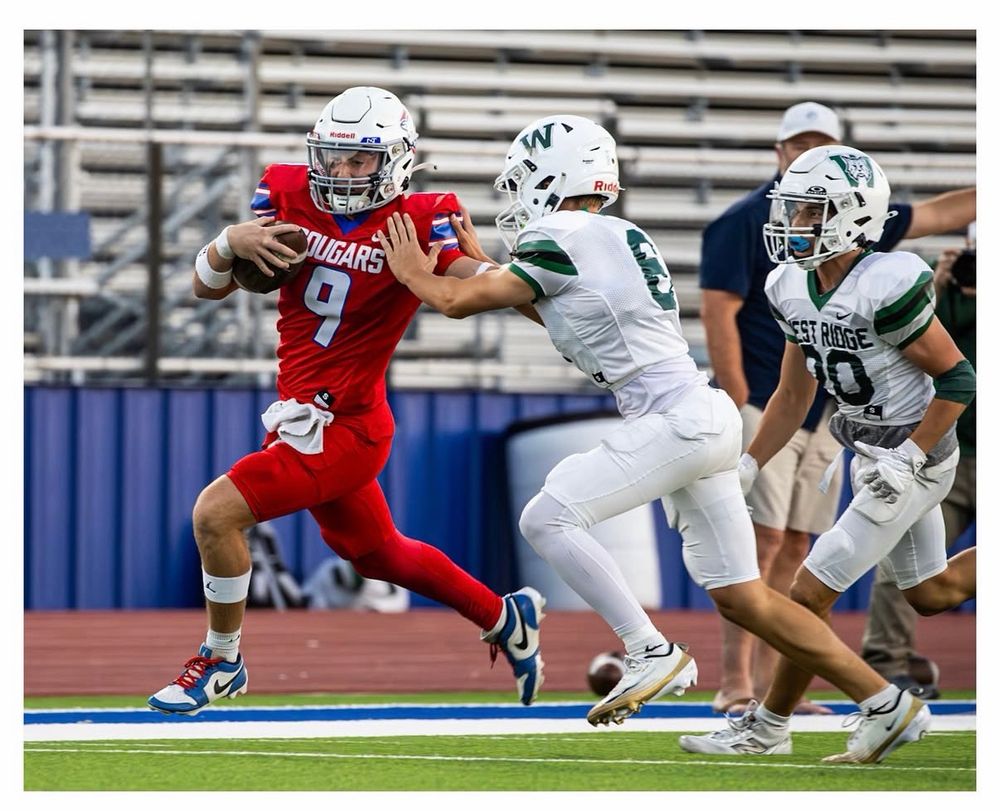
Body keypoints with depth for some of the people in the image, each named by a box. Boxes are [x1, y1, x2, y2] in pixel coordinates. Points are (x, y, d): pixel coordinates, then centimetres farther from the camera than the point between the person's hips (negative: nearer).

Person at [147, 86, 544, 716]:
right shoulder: (290, 196, 1)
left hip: (344, 427, -7)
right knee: (379, 555, 25)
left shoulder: (418, 222, -13)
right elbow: (207, 288, 3)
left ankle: (221, 661, 5)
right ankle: (506, 619, 45)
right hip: (301, 415, 7)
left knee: (217, 514, -16)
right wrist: (230, 244, -17)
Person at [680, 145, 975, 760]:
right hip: (872, 456, 9)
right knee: (929, 593, 22)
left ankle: (768, 727, 8)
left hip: (915, 461, -9)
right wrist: (747, 468, 3)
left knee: (811, 594, -5)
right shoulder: (794, 290, -1)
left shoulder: (885, 287, -27)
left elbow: (958, 381, -21)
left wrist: (906, 461, -22)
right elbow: (794, 397, 10)